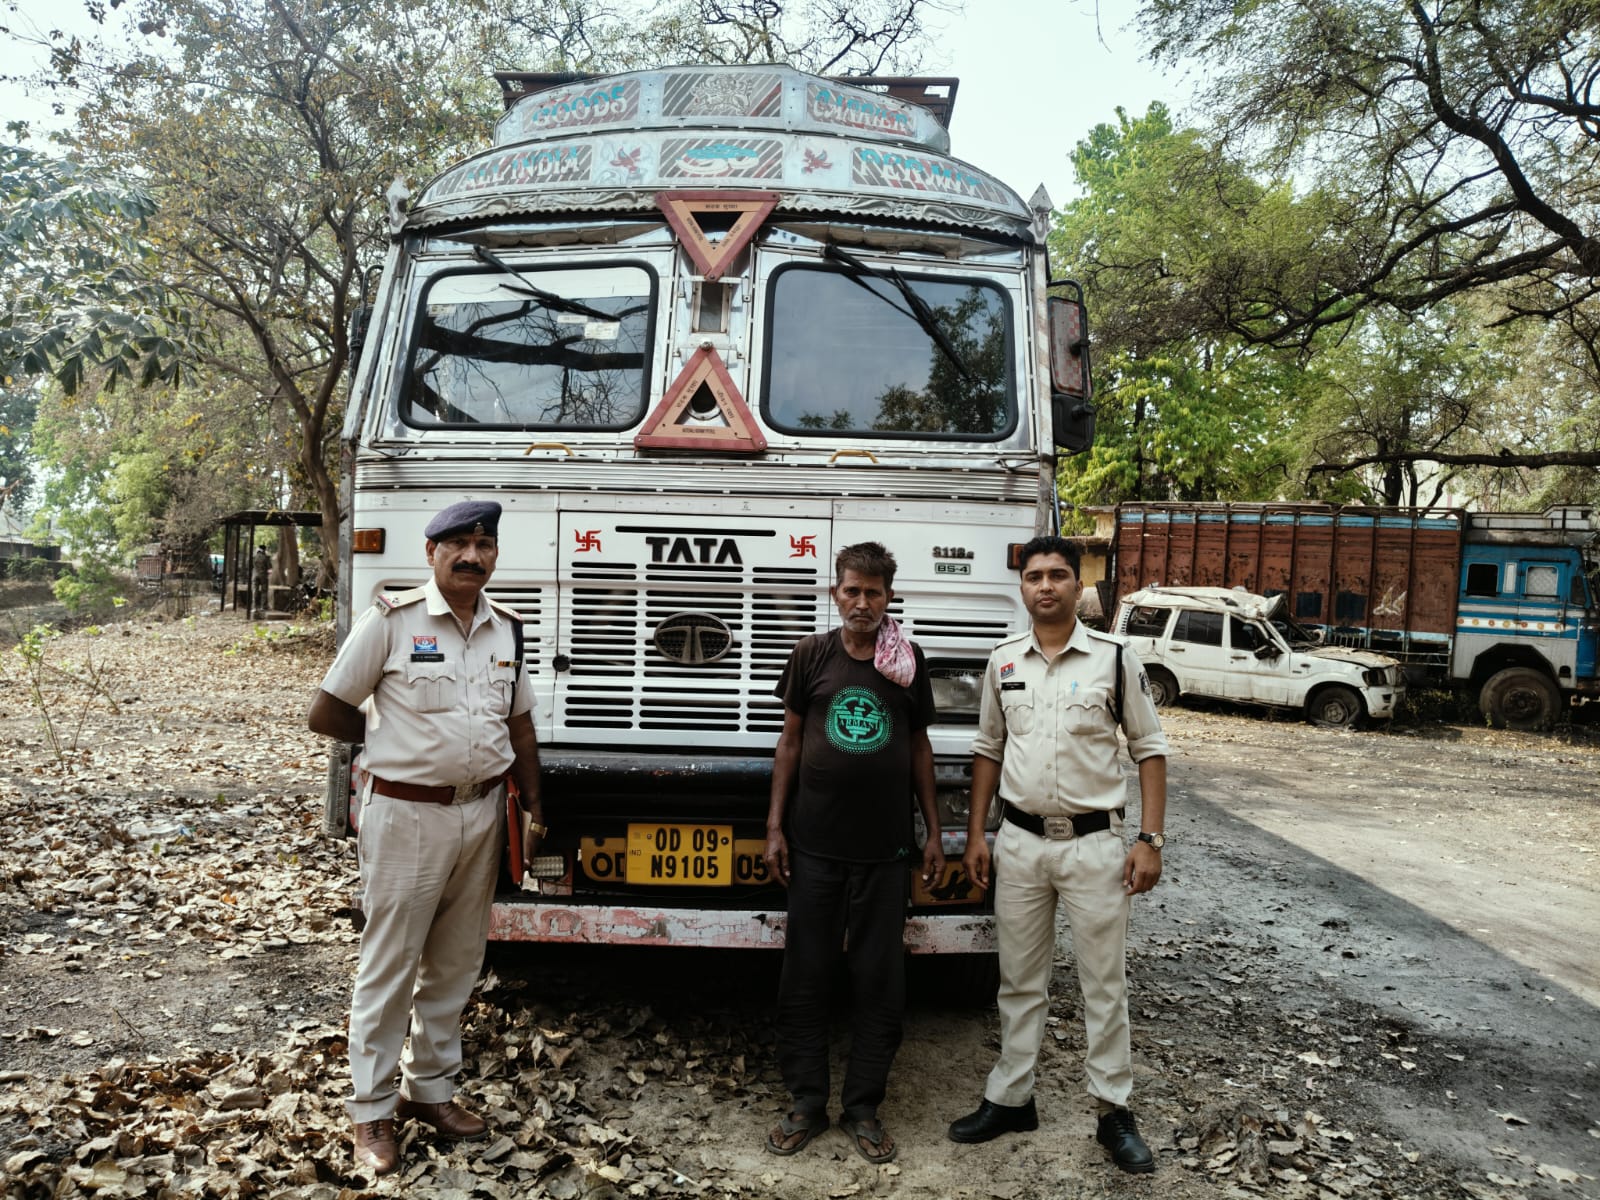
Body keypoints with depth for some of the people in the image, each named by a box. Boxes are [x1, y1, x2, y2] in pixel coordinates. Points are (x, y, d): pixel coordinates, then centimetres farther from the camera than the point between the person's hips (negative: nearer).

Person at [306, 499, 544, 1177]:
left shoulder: (506, 629, 7)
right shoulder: (392, 620, -10)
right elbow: (326, 715, -5)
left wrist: (533, 809, 13)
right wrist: (396, 736, 4)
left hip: (482, 812, 5)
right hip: (407, 815, -5)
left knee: (457, 963, 15)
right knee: (389, 966, 5)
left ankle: (430, 1089, 32)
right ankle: (371, 1111, 20)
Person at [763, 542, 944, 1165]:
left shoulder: (909, 660, 4)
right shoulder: (812, 655, 1)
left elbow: (920, 747, 11)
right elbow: (790, 740, 6)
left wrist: (933, 831, 8)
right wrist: (775, 825, 2)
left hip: (884, 849, 1)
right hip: (814, 845, 0)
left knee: (881, 984, 6)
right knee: (804, 978, 6)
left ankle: (862, 1108, 21)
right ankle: (806, 1102, 21)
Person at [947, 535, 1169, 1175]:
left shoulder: (1115, 659, -5)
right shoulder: (1003, 662, 4)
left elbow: (1150, 751, -1)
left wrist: (1150, 841, -8)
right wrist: (975, 834, 7)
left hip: (1093, 843, -3)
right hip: (1019, 841, 3)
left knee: (1104, 983, 6)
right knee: (1020, 981, 13)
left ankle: (1113, 1110, 20)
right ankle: (1010, 1098, 26)